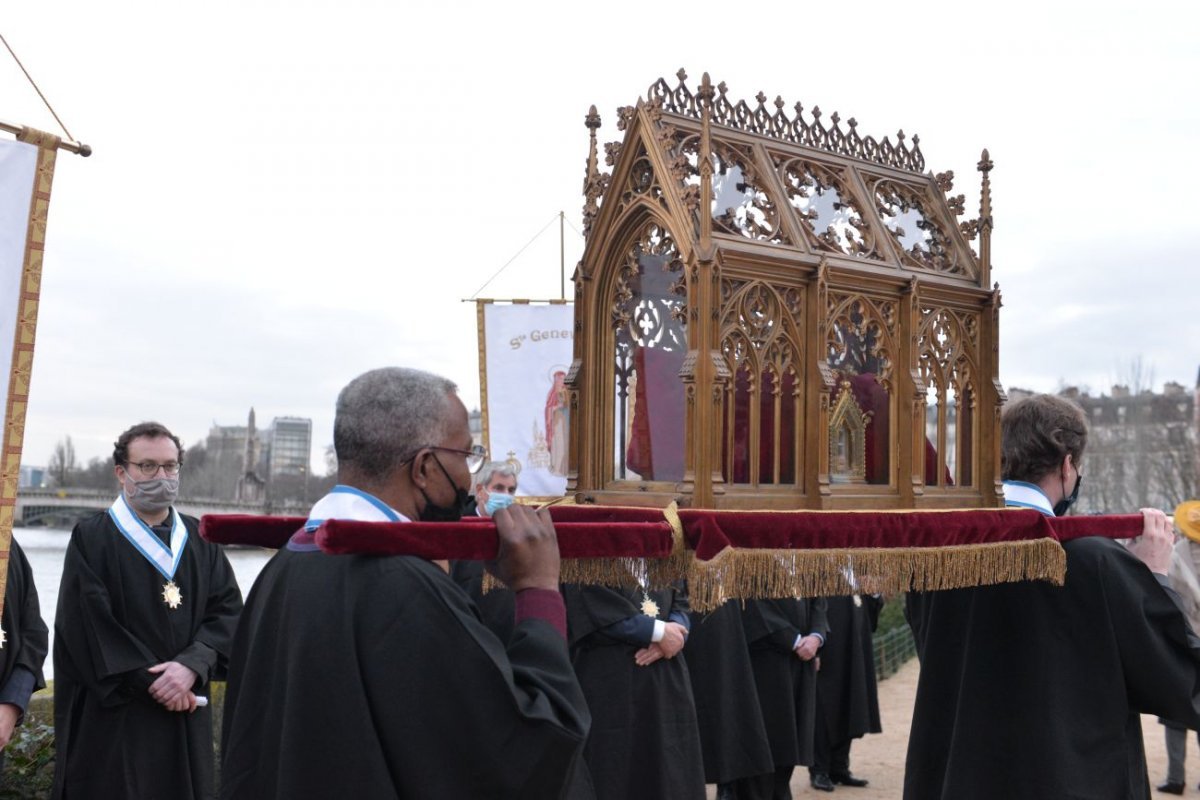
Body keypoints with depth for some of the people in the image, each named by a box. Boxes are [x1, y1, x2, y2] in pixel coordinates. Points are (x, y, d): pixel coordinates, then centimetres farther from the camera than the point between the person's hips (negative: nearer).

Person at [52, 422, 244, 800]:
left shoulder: (201, 540, 9)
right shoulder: (91, 539, -3)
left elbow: (228, 611, 0)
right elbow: (88, 627, -11)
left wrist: (191, 665, -17)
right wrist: (151, 684, -14)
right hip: (114, 720, -3)